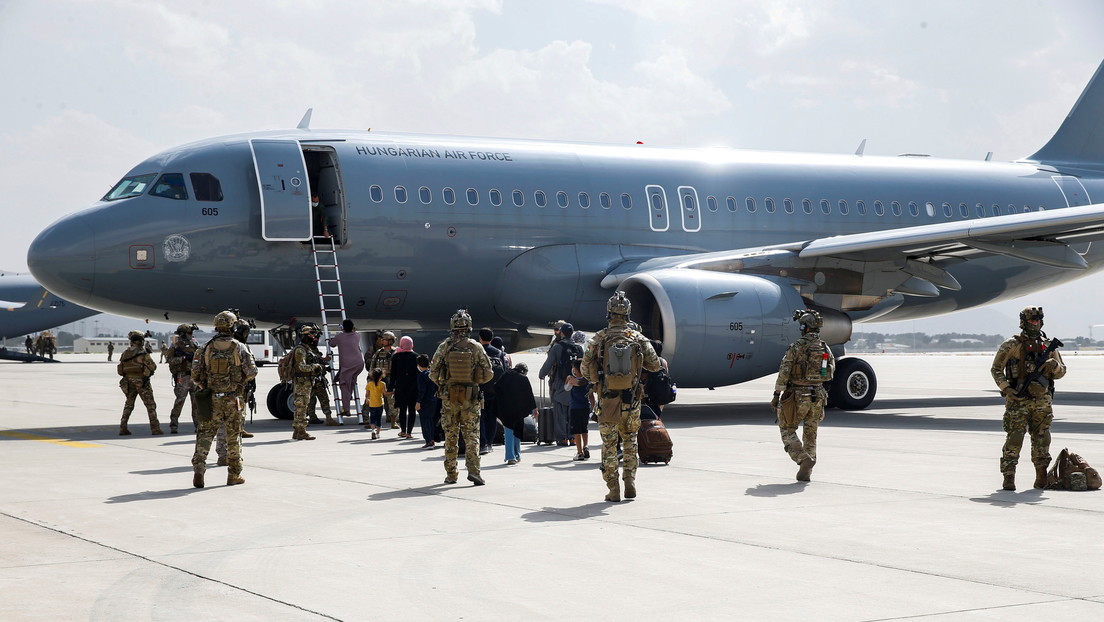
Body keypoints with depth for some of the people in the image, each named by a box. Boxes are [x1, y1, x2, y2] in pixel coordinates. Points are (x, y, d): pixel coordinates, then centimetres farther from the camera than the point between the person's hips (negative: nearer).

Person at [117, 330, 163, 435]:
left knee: (128, 405, 15)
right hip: (142, 382, -5)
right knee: (150, 405, 3)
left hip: (128, 381, 5)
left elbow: (120, 370, 9)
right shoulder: (143, 352, -10)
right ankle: (155, 428, -1)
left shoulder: (125, 353, 6)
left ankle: (123, 428, 7)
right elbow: (152, 366, -10)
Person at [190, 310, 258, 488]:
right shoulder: (239, 348, -5)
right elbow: (251, 372, -8)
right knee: (234, 436, 10)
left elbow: (195, 375, 0)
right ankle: (234, 475, 17)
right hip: (233, 399, -1)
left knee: (205, 433, 7)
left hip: (212, 399, 1)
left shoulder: (206, 348, 0)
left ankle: (198, 467, -11)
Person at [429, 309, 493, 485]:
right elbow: (488, 374, -3)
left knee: (451, 437, 9)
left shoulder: (444, 347, -4)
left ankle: (451, 474, 13)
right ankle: (473, 470, -10)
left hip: (449, 397, 1)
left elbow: (433, 373, -3)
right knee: (472, 435, 4)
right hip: (471, 397, -1)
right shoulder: (476, 347, -5)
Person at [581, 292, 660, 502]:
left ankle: (613, 489, 4)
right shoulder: (638, 338, -2)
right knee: (630, 441, 19)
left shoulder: (599, 338, -5)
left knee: (609, 444, 6)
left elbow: (585, 369, -4)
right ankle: (630, 483, 13)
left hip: (607, 399, -2)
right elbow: (654, 365, 4)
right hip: (631, 399, 2)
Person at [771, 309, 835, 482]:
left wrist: (776, 395, -7)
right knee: (810, 434, 14)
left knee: (787, 430, 8)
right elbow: (831, 373, 14)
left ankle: (803, 458, -13)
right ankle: (806, 471, 12)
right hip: (818, 396, 5)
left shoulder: (796, 347, -13)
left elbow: (784, 373, -14)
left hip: (797, 397, -5)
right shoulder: (826, 349, 3)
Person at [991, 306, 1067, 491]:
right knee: (1014, 439, -7)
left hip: (1042, 401, 4)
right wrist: (1007, 389, -10)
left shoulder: (1048, 346, 12)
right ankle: (1009, 477, -4)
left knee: (1041, 439, 7)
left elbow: (1061, 372, 17)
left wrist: (1054, 365, -7)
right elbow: (996, 369, 2)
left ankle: (1042, 477, 16)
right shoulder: (1011, 345, 0)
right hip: (1018, 400, -4)